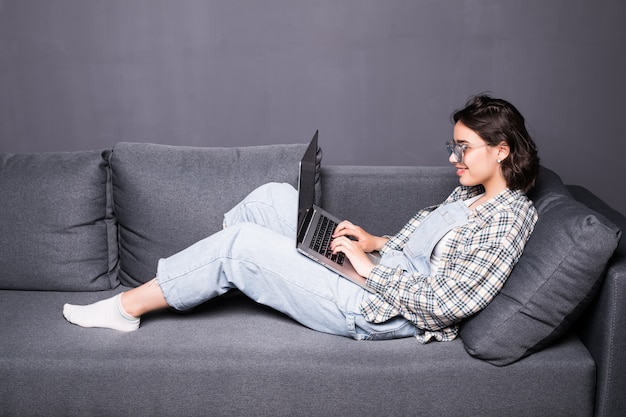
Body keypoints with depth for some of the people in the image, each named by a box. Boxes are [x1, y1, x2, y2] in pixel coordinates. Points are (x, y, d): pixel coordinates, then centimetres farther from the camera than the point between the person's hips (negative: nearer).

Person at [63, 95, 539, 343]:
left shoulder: (509, 217, -16)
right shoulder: (470, 192, 11)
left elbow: (448, 303, -23)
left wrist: (370, 267, -19)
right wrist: (377, 241, 5)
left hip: (380, 311, -9)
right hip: (381, 274, 9)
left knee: (240, 243, -13)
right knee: (273, 196, 4)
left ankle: (125, 308, 3)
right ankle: (179, 280, 16)